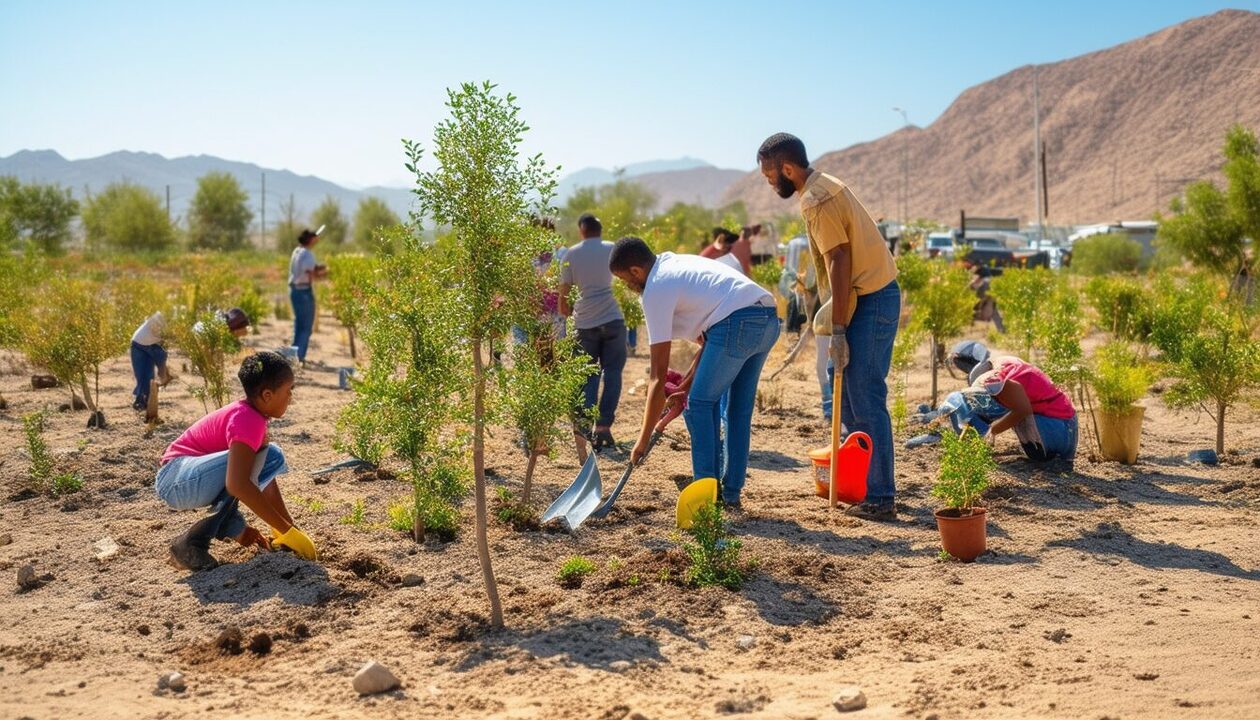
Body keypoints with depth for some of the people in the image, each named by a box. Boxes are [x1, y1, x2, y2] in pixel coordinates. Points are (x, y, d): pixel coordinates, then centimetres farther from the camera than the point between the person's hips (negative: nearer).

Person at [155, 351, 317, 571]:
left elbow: (267, 481, 13)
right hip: (175, 480, -10)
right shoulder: (246, 420, -23)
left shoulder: (252, 415, 8)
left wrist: (291, 526, 8)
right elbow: (238, 484, -37)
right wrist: (286, 531, -31)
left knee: (272, 457, 9)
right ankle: (191, 544, -24)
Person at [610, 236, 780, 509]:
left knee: (699, 405, 5)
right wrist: (689, 381, 28)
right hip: (769, 318, 9)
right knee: (739, 408, 18)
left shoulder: (655, 290, 1)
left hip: (738, 323, -9)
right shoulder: (678, 263, 26)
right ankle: (731, 493, 24)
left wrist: (643, 440, 5)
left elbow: (658, 376, 0)